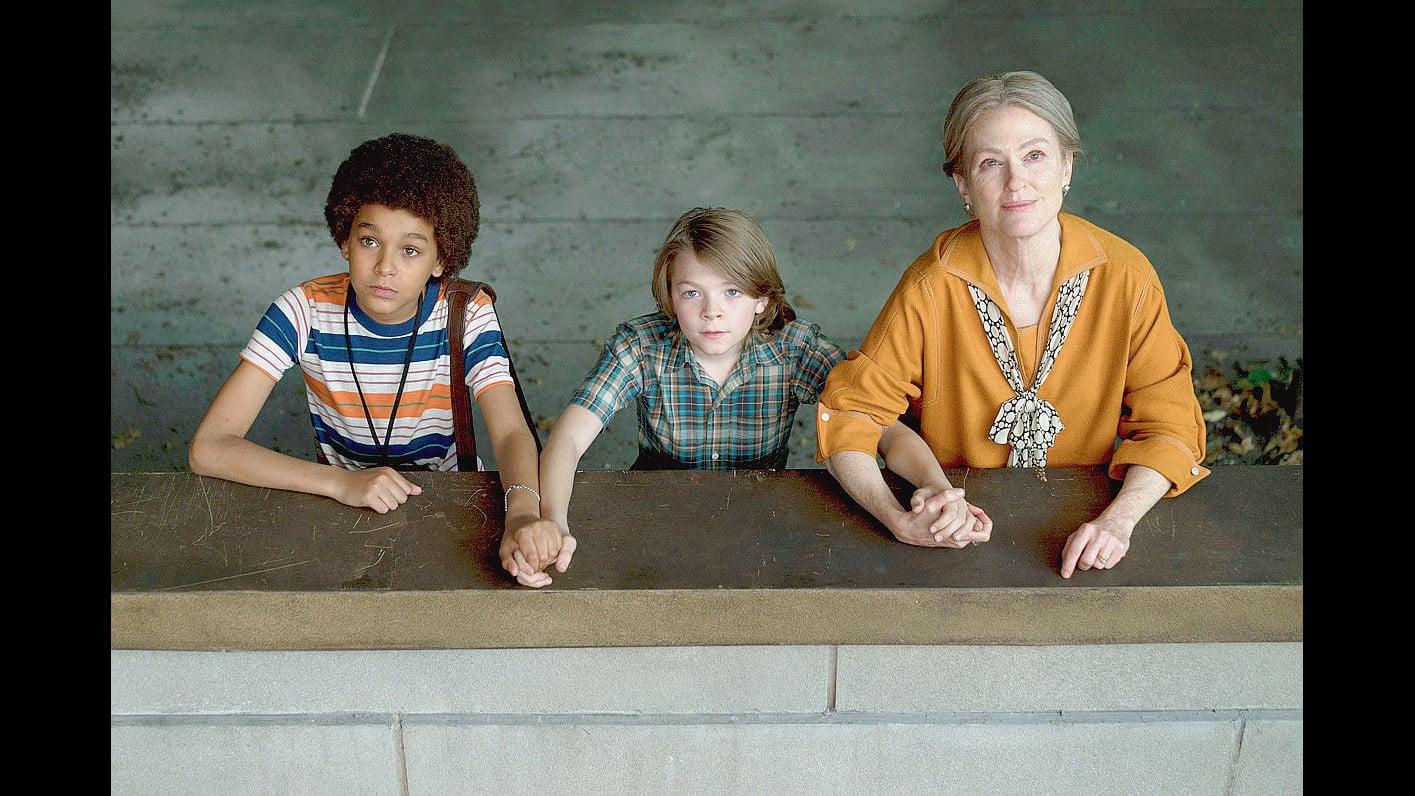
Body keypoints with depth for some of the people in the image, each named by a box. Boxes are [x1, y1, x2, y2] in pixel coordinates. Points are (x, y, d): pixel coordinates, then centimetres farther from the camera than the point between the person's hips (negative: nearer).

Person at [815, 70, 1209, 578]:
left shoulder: (1125, 278, -11)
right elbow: (846, 418, -12)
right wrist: (898, 521, -29)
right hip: (956, 531, -1)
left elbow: (1168, 423, -5)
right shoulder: (930, 289, -16)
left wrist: (1118, 518, -23)